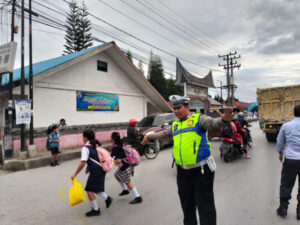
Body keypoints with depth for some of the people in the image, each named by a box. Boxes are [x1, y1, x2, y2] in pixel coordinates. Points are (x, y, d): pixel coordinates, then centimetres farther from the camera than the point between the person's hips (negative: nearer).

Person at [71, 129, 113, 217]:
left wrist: (75, 174, -12)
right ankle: (107, 198, 17)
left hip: (96, 171, -9)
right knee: (95, 188, 21)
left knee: (89, 190, 3)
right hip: (101, 169, 9)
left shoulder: (86, 148, -14)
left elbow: (82, 163, -21)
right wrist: (89, 168, 27)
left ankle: (96, 210, 12)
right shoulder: (96, 145, 11)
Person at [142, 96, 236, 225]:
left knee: (205, 207, 2)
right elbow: (163, 134, 30)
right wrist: (149, 137, 42)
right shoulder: (174, 125, 13)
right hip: (182, 172, 6)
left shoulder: (198, 119, -4)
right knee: (187, 205, 21)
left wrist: (223, 120, -44)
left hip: (201, 171, -6)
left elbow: (213, 124, -23)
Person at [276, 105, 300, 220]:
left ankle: (283, 208, 21)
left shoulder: (286, 126, 1)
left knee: (286, 184, 13)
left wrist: (280, 153, 29)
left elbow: (280, 142, 11)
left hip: (290, 159, 0)